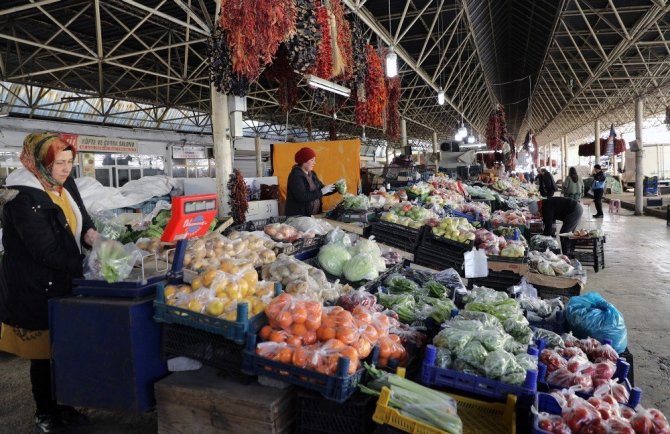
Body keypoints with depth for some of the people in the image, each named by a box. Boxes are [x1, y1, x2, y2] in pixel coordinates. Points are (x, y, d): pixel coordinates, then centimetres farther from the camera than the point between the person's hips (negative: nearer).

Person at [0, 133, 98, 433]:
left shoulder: (65, 184, 1)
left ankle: (63, 406, 34)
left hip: (63, 284, 7)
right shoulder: (24, 199, -22)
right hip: (36, 291, -7)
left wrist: (90, 233, -8)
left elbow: (81, 218, 13)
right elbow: (47, 252, -24)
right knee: (44, 354, 8)